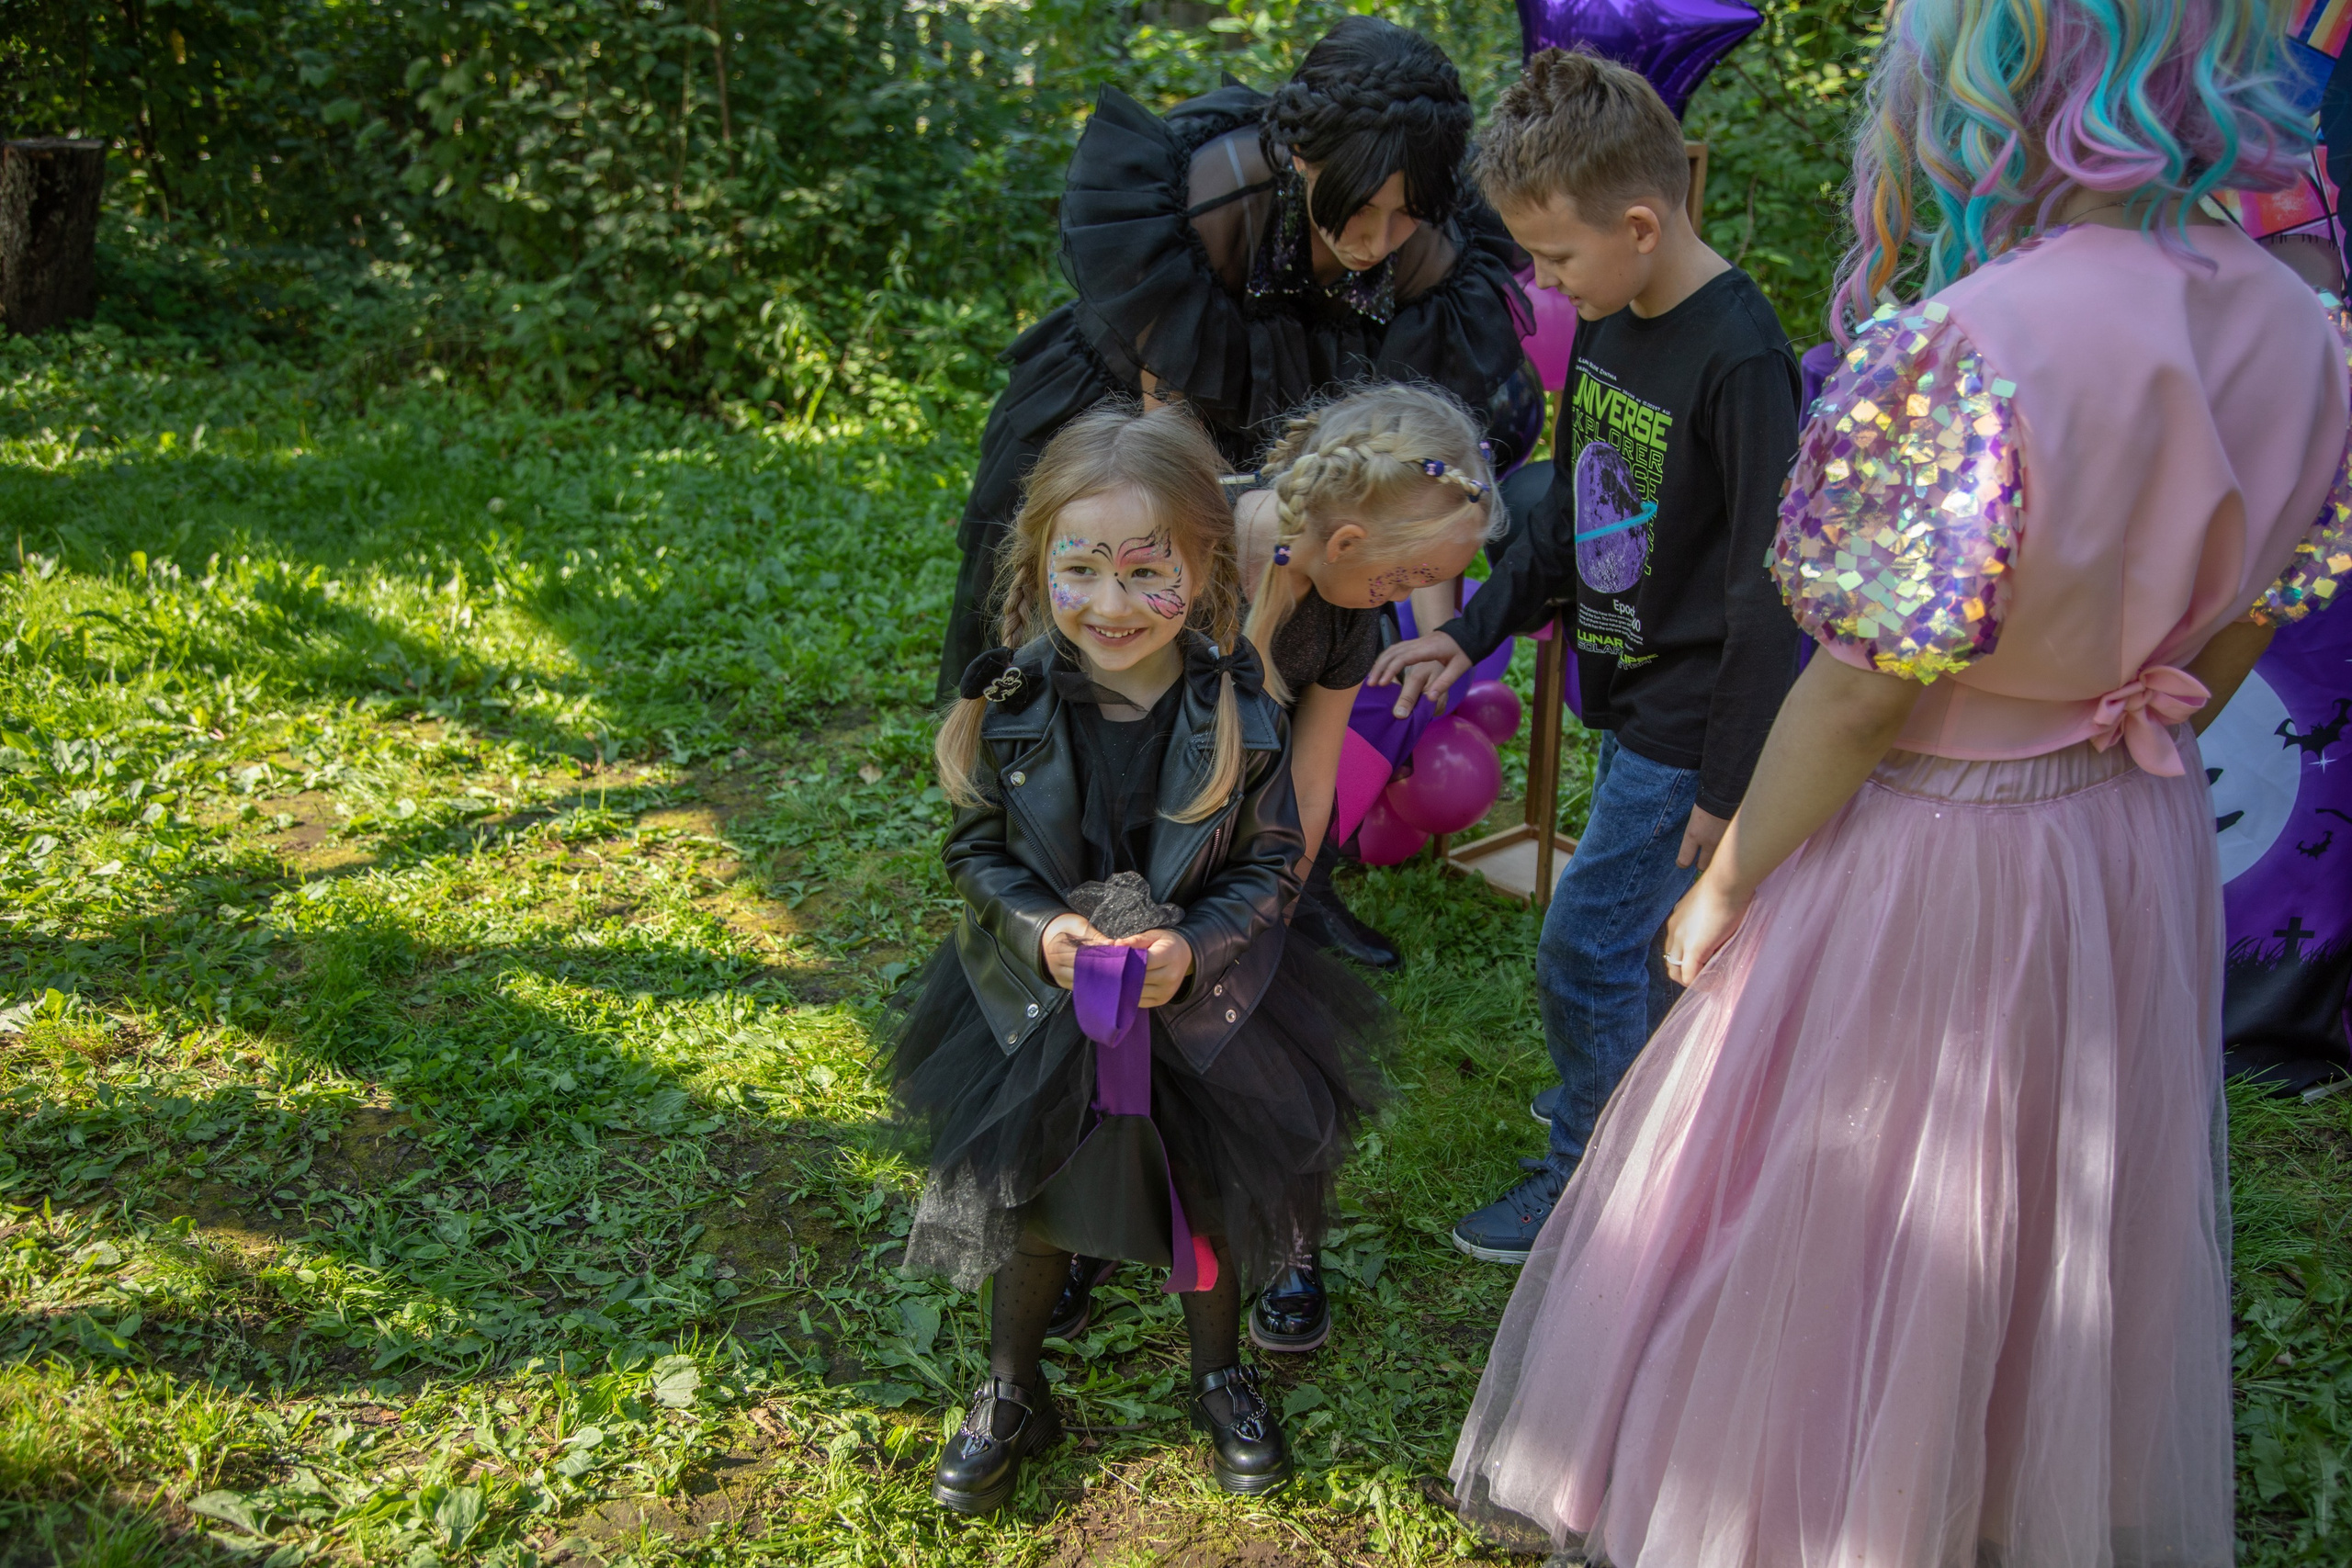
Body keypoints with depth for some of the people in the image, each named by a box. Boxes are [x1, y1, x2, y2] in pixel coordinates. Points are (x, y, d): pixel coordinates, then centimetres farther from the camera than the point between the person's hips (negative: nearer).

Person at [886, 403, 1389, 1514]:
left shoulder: (1240, 714, -19)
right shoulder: (1011, 705, -17)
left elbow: (1271, 867, -10)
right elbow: (975, 849, -6)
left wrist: (1193, 946, -26)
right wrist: (1038, 928, -24)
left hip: (1202, 1006, 0)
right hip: (1039, 1006, 1)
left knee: (1213, 1196, 18)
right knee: (1024, 1203, 15)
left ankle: (1221, 1378, 47)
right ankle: (1010, 1398, 42)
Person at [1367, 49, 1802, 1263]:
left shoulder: (1739, 364, -23)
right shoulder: (1610, 325, 4)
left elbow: (1768, 592, -21)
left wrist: (1729, 782, -18)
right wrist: (1474, 630, 9)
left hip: (1688, 726, -8)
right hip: (1631, 704, 8)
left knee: (1586, 948, 1)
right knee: (1663, 946, 20)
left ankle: (1590, 1180, 19)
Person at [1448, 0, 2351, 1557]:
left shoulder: (1955, 357, -29)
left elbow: (1857, 701, -22)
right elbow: (2227, 648, 5)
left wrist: (1721, 888, -8)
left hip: (1917, 865, -7)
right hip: (2144, 864, 7)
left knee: (1820, 1231, 15)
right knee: (2068, 1247, 26)